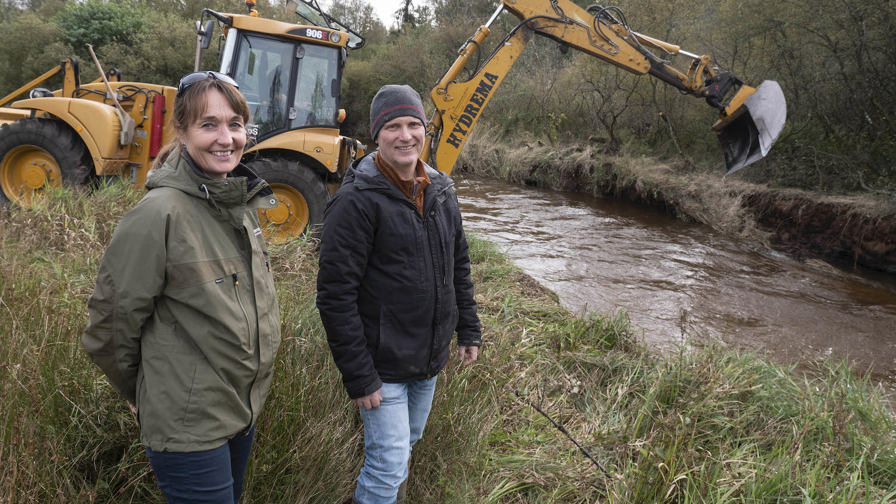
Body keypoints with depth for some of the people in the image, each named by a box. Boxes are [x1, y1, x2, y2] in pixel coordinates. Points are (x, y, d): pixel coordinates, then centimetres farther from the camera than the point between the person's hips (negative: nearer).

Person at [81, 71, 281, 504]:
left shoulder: (243, 201, 2)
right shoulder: (160, 213, -22)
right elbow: (111, 317, -13)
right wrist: (139, 390, 1)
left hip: (244, 411, 7)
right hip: (187, 424, -7)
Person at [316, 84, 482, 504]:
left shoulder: (441, 190, 4)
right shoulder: (357, 201, -19)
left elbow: (459, 263, 14)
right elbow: (335, 295, -20)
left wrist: (469, 329, 12)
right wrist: (357, 375, -20)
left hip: (430, 359, 7)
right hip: (382, 364, -7)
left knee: (408, 442, 23)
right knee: (390, 461, -1)